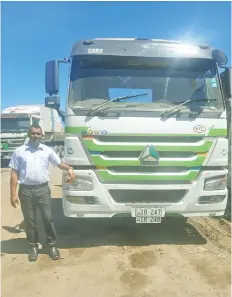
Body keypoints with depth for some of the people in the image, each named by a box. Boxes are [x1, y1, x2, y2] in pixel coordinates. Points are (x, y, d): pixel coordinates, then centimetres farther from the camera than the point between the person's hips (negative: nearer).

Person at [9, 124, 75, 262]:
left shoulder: (48, 150, 4)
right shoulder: (19, 151, 1)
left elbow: (59, 163, 9)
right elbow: (14, 173, 1)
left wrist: (69, 169, -14)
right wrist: (13, 194, -3)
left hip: (43, 189, 1)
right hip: (26, 190, 0)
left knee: (48, 218, 6)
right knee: (29, 220, 10)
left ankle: (52, 245, 22)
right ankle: (33, 246, 27)